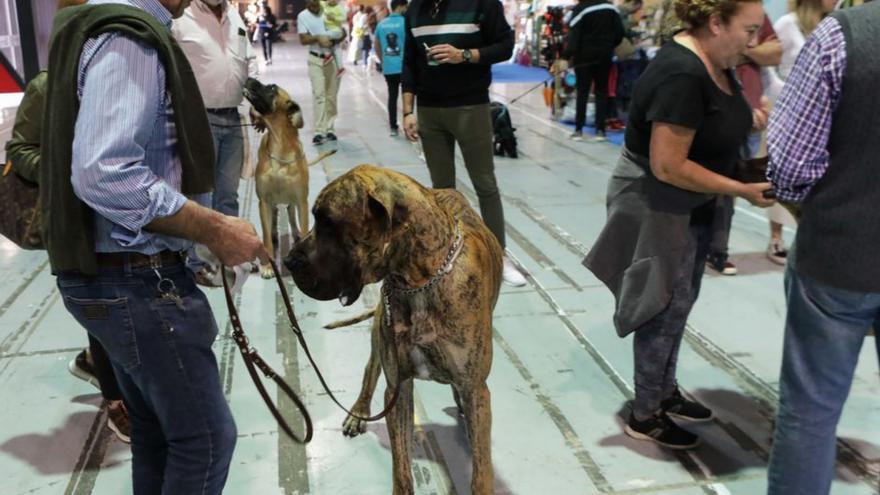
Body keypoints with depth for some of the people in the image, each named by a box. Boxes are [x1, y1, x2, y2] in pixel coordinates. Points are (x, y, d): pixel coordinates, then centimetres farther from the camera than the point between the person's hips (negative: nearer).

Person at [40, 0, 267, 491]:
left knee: (154, 430, 21)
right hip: (138, 281, -10)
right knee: (205, 437, 3)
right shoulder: (129, 39, -19)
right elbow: (104, 175, -30)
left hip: (110, 272, 10)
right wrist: (216, 230, -21)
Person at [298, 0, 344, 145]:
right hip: (316, 60, -2)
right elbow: (303, 39, -6)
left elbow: (343, 32, 5)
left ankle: (330, 129, 15)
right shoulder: (302, 16, -1)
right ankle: (319, 132, -14)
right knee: (318, 95, -11)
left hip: (333, 58, 2)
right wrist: (318, 38, -22)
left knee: (331, 96, 6)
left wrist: (334, 41, -15)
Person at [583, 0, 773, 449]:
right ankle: (645, 416, 18)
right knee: (665, 309, 1)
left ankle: (666, 392, 36)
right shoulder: (682, 75, -27)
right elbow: (669, 167, -28)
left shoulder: (714, 63, 2)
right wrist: (742, 190, -22)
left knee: (680, 302, 18)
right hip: (657, 207, -9)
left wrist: (752, 118, 0)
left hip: (689, 206, 9)